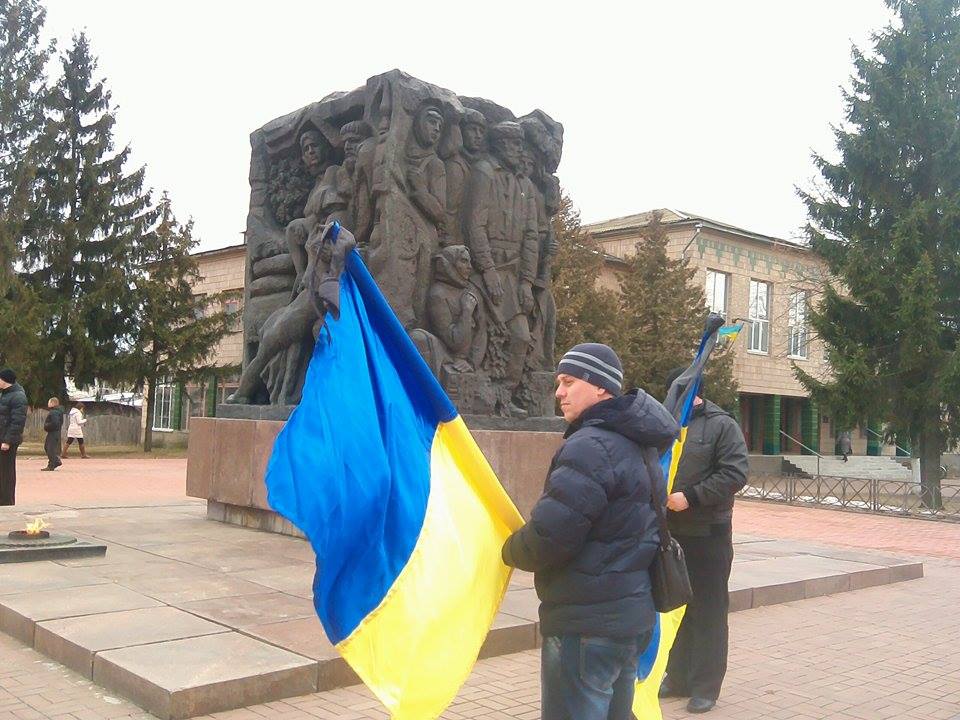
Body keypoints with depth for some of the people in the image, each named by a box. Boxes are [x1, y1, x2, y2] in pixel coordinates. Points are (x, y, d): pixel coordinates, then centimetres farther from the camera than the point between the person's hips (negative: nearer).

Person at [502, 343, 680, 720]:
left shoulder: (591, 447, -20)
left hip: (588, 622, -10)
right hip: (631, 614, 10)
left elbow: (548, 536, -24)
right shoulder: (635, 443, 12)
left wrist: (510, 550, -3)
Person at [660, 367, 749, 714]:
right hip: (671, 532, 5)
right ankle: (678, 678, 28)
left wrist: (691, 497, -20)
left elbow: (735, 474, -15)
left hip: (708, 533, -5)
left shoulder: (722, 425, -6)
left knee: (707, 611, 4)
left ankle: (705, 687, 14)